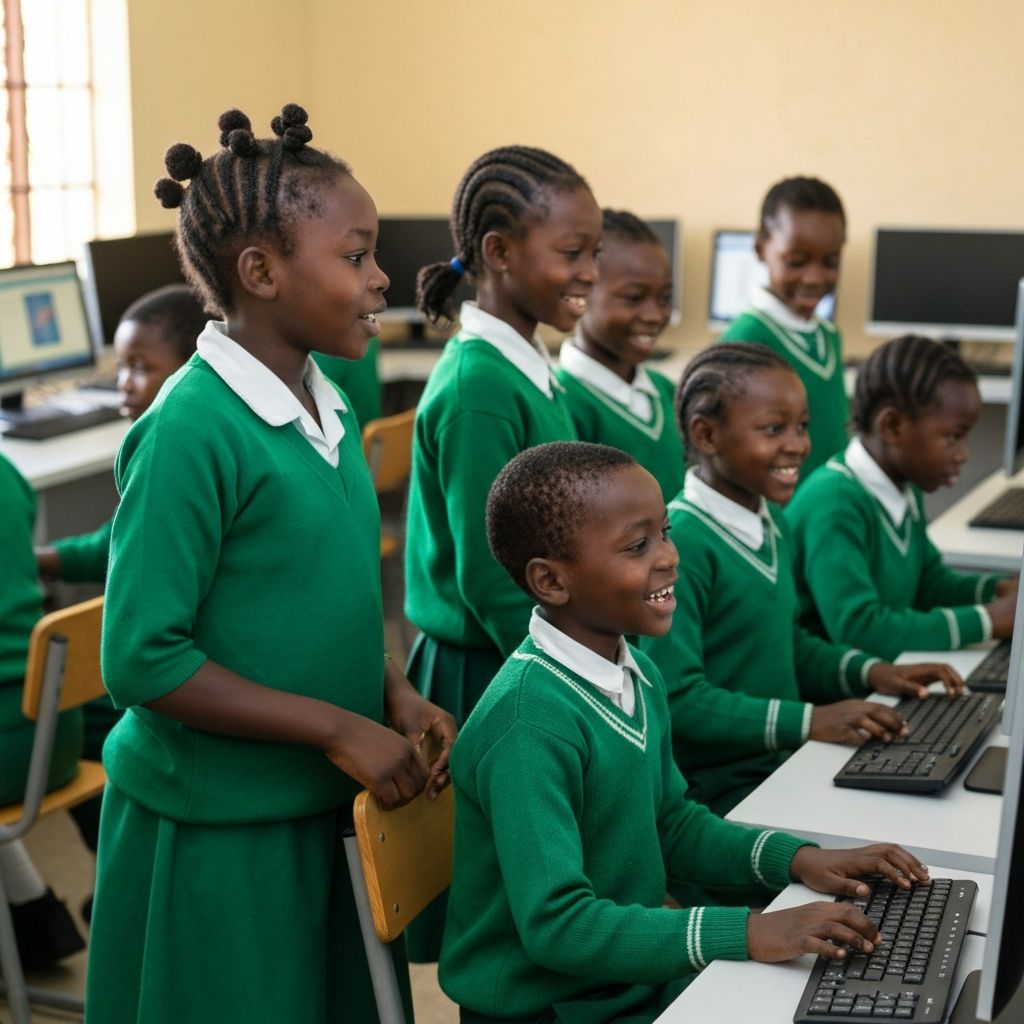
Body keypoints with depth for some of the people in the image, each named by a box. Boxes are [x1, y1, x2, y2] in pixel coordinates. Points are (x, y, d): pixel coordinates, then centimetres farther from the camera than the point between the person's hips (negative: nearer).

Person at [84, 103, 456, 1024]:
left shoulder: (328, 412, 3)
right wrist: (337, 728, -19)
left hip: (326, 811, 7)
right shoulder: (190, 430, -20)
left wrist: (396, 697, -2)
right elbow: (141, 661, -21)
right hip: (214, 835, -7)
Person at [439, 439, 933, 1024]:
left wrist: (795, 859, 0)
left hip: (641, 977, 8)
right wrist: (745, 935, -29)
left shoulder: (637, 673, 1)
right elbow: (555, 922, -27)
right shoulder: (530, 723, -25)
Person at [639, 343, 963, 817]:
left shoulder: (771, 522, 10)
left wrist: (869, 671, 7)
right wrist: (808, 721, -23)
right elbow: (674, 698, -22)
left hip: (784, 760, 9)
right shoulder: (681, 542, -20)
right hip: (715, 782, -8)